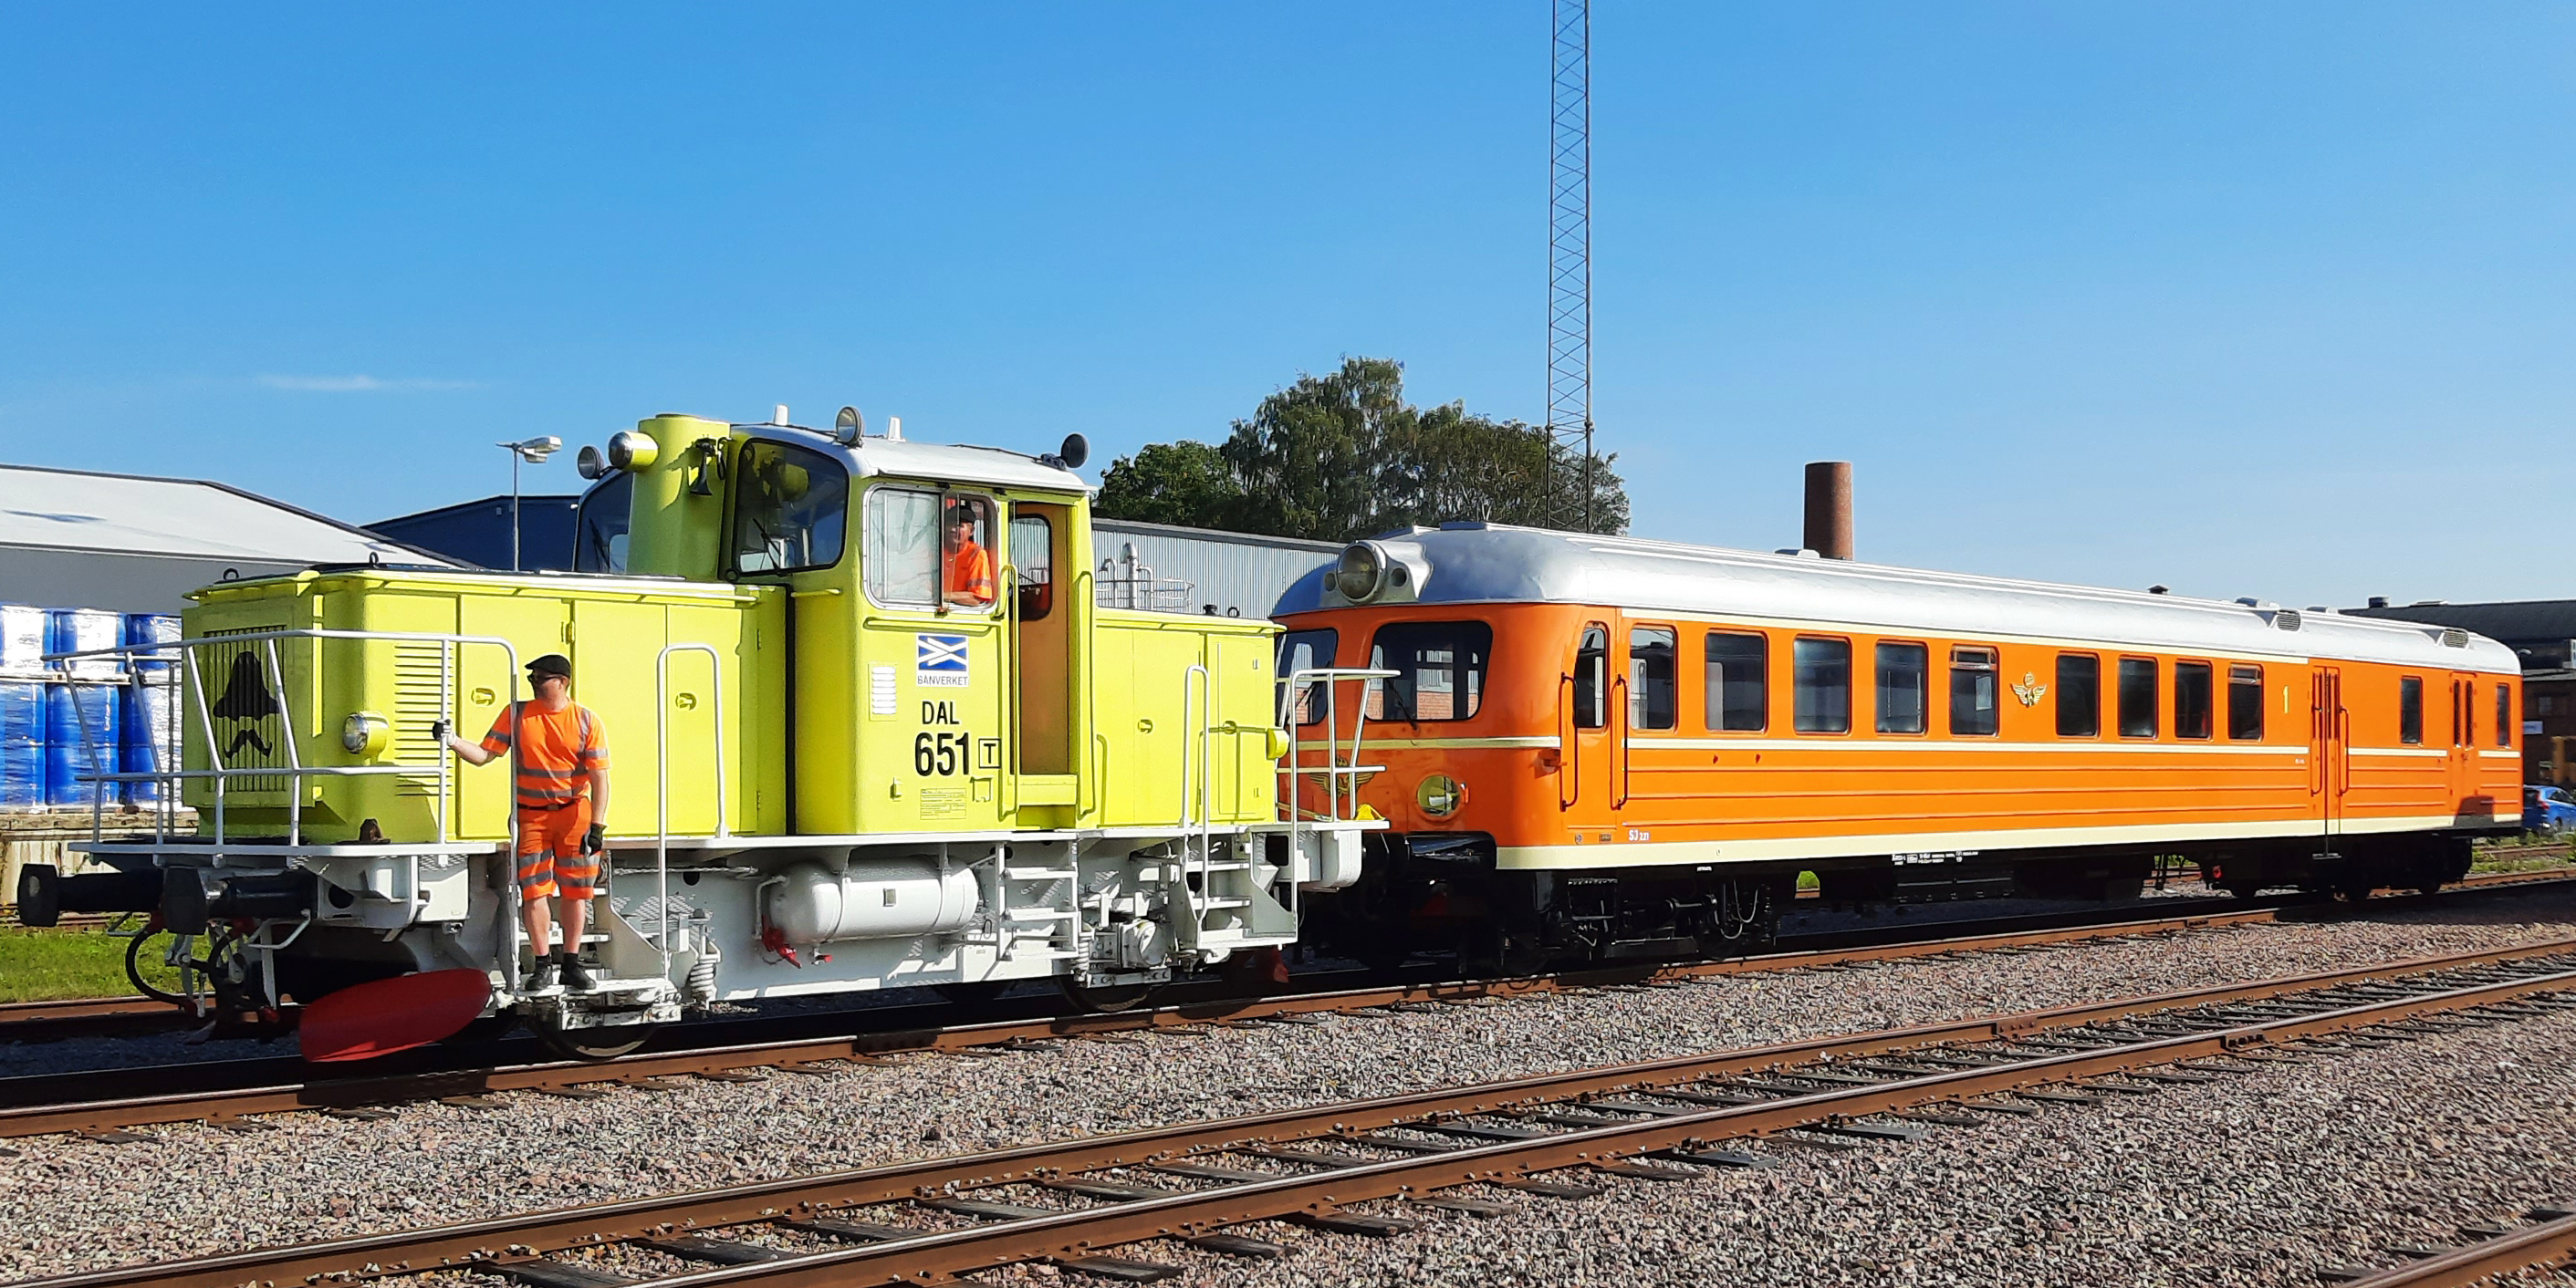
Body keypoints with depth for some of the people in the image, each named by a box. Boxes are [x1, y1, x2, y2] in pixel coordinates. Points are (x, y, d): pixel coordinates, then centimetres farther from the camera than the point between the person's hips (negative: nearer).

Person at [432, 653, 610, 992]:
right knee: (533, 890, -2)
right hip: (530, 814, 1)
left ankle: (571, 963, 12)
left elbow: (599, 778, -7)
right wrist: (453, 742, -17)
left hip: (574, 812, -1)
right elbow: (484, 754, 2)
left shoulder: (587, 722, -4)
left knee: (575, 889, 2)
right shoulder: (517, 715, 2)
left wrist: (596, 827, -13)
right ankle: (543, 964, 7)